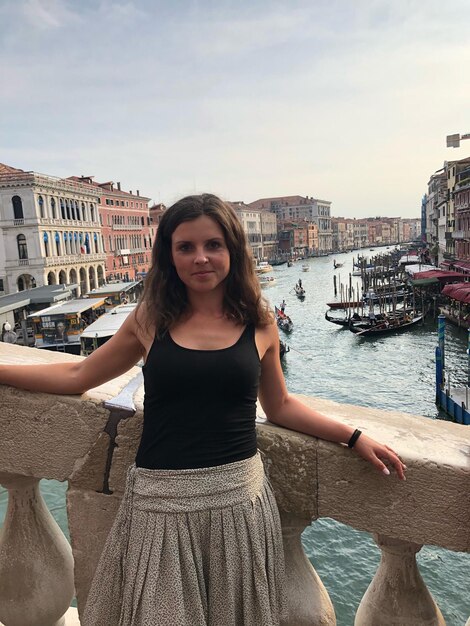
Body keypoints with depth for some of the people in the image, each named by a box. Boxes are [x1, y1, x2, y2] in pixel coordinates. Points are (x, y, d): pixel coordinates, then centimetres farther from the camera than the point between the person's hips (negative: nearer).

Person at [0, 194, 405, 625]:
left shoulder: (258, 322, 0)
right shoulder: (151, 318, 0)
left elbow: (280, 406, 11)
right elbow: (78, 376, 10)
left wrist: (354, 437, 6)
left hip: (239, 500, 1)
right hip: (160, 505, 0)